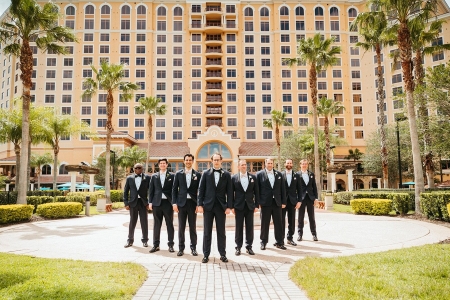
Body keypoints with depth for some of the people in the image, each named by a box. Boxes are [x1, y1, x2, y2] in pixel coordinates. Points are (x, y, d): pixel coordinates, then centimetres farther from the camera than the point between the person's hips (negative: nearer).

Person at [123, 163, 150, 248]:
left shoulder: (147, 178, 2)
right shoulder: (129, 178, 7)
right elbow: (125, 191, 7)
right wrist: (126, 203, 0)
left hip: (143, 203, -1)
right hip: (133, 202, 1)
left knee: (144, 222, 4)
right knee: (132, 222, 6)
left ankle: (145, 240, 16)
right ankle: (130, 240, 16)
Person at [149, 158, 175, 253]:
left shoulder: (172, 176, 3)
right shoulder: (154, 176, 11)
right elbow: (151, 190, 10)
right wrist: (150, 202, 3)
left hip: (168, 202, -2)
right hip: (157, 202, 2)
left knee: (169, 224, 3)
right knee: (156, 225, 6)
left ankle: (170, 245, 10)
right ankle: (156, 245, 13)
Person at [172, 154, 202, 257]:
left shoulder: (197, 174, 3)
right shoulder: (178, 174, 5)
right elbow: (174, 189, 5)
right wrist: (174, 203, -4)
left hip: (192, 203, 0)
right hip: (181, 202, 1)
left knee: (193, 227, 6)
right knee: (181, 227, 5)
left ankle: (193, 248, 15)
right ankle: (181, 248, 14)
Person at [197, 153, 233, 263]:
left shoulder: (226, 174, 4)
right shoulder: (206, 173, 4)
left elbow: (229, 192, 2)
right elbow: (201, 190, 2)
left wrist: (229, 206, -5)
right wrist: (200, 204, -5)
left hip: (221, 206, 0)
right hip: (208, 205, 0)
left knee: (221, 231, 7)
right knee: (207, 231, 5)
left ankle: (223, 254, 16)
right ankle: (206, 254, 14)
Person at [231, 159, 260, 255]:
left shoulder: (253, 177, 4)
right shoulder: (234, 178, 0)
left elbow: (256, 192, 5)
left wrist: (256, 205, 0)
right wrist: (232, 206, -3)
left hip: (250, 206, 1)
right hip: (239, 206, -1)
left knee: (250, 227, 6)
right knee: (239, 227, 5)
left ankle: (249, 247, 17)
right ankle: (238, 247, 15)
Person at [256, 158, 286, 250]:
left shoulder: (279, 174, 8)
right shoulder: (259, 174, -1)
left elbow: (282, 189, 8)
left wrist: (283, 202, 4)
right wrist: (258, 202, -7)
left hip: (277, 202, 2)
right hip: (265, 203, -2)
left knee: (278, 223, 6)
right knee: (265, 224, 6)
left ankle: (279, 242, 17)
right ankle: (263, 242, 18)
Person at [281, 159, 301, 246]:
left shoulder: (296, 175, 7)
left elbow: (298, 189, 6)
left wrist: (299, 201, -1)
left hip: (292, 201, 2)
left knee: (292, 221, 7)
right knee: (281, 220, 3)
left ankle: (290, 238, 18)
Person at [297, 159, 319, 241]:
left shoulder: (311, 174, 9)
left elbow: (314, 187, 9)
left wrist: (316, 198, 2)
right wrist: (297, 199, -10)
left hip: (310, 197, 3)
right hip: (301, 198, -2)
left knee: (312, 217, 8)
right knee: (301, 217, 5)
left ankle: (314, 234, 15)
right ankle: (300, 234, 13)